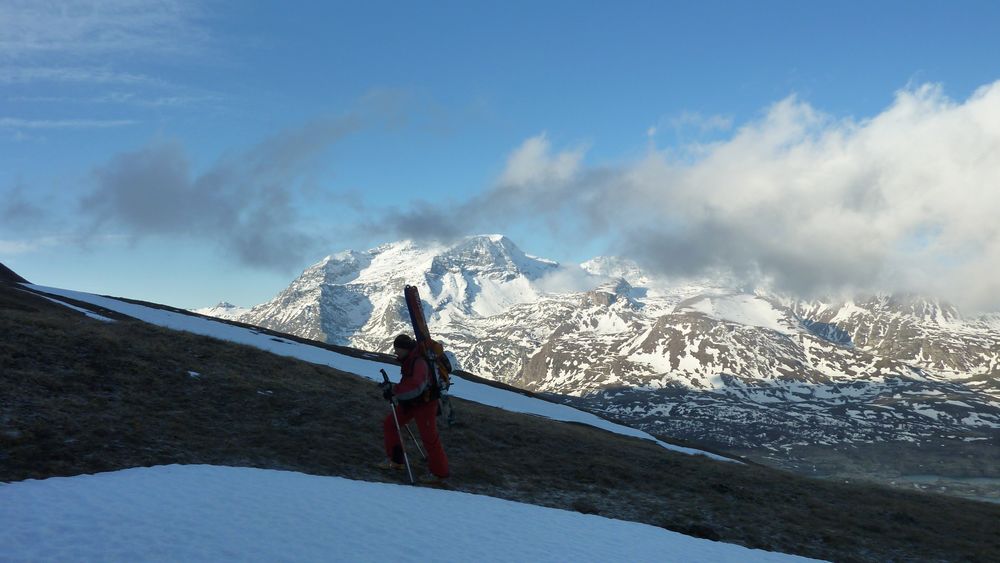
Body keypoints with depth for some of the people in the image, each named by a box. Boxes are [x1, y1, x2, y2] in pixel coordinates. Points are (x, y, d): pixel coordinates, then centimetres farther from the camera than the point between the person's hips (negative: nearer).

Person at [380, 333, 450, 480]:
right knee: (389, 424, 10)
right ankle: (396, 460, 22)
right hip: (410, 403, 10)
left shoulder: (419, 362, -27)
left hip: (425, 404, -10)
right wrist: (391, 387, 4)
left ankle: (441, 472, 9)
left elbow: (415, 386, -41)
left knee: (429, 438, -5)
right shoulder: (409, 360, 4)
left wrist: (393, 389, -35)